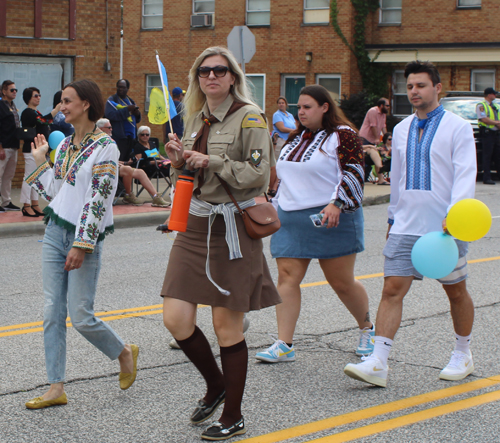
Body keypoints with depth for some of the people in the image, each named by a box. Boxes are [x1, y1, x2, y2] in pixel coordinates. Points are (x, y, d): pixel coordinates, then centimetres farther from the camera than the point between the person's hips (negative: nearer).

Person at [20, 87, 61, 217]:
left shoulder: (36, 112, 17)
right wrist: (57, 108, -26)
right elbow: (44, 120, -26)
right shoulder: (28, 113, -12)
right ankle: (26, 206, -2)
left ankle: (35, 205, 16)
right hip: (31, 149, -10)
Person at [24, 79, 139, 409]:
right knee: (53, 313, 3)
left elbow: (99, 200, -17)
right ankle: (56, 388, 8)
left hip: (85, 239, -7)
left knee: (81, 316, -5)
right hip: (55, 233, 7)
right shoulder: (65, 144, 12)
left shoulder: (105, 148, -11)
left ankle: (125, 353, 22)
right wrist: (40, 161, 15)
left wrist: (81, 245, -20)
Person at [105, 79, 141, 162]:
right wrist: (127, 109, -22)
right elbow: (109, 114, -19)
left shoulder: (131, 101, 19)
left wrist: (137, 114, -4)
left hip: (131, 137, 7)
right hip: (118, 137, -7)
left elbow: (137, 120, 21)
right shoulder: (112, 100, -1)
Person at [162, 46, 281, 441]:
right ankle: (215, 385, 26)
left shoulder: (249, 116, -5)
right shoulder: (197, 119, 14)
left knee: (227, 325, 0)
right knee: (176, 319, 0)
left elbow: (259, 174, -14)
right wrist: (179, 162, 1)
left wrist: (212, 161, -15)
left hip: (231, 227, -6)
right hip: (195, 226, 6)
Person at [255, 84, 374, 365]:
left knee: (342, 282, 2)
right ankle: (284, 345, -7)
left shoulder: (343, 135, -5)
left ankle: (367, 329, 27)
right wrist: (277, 206, 24)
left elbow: (352, 174, -14)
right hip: (290, 220, 6)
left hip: (330, 218, -6)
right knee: (287, 277, -5)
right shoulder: (297, 137, 17)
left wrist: (336, 204, -25)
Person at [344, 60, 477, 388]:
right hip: (406, 226, 4)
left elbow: (465, 175, -15)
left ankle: (463, 355, 29)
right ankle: (378, 364, -10)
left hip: (446, 227, -4)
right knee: (392, 289, -7)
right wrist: (394, 217, 23)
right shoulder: (402, 130, 12)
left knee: (456, 291, 10)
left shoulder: (458, 127, -5)